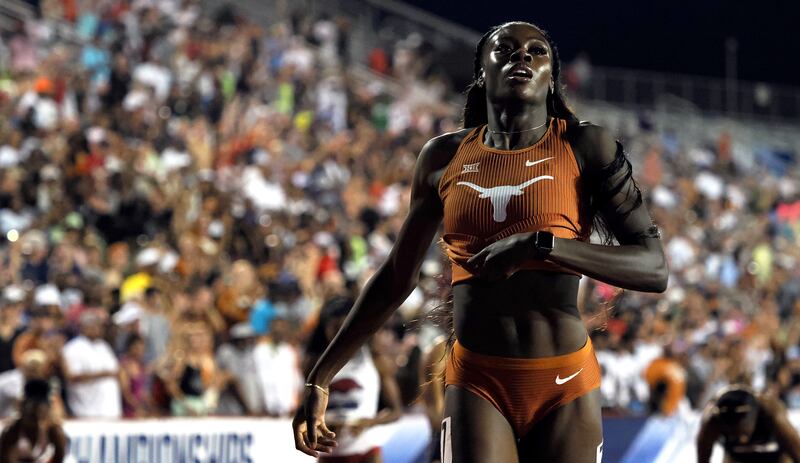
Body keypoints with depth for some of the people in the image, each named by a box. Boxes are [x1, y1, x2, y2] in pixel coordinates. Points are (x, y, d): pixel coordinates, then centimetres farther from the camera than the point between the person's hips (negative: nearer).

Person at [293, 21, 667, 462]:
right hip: (477, 382, 1)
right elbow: (395, 278, 18)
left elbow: (655, 268, -8)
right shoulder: (445, 157, 8)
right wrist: (320, 379, 16)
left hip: (565, 384, -1)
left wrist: (540, 245, -21)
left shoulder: (585, 147, 1)